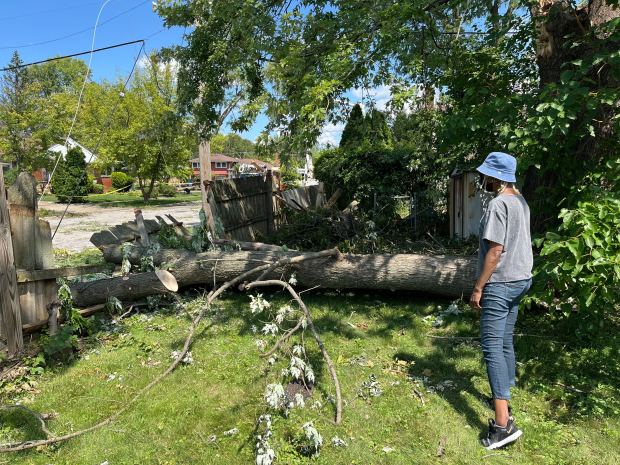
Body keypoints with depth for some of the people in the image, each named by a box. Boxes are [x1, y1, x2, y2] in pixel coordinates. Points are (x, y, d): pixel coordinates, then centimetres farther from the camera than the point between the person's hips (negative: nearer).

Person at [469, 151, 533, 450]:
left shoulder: (499, 204, -18)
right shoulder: (520, 201, 12)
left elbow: (495, 250, -21)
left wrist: (478, 288, -16)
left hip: (500, 284, -10)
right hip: (519, 280, 10)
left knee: (492, 346, -9)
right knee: (505, 342, 18)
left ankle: (503, 424, -10)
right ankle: (503, 398, 31)